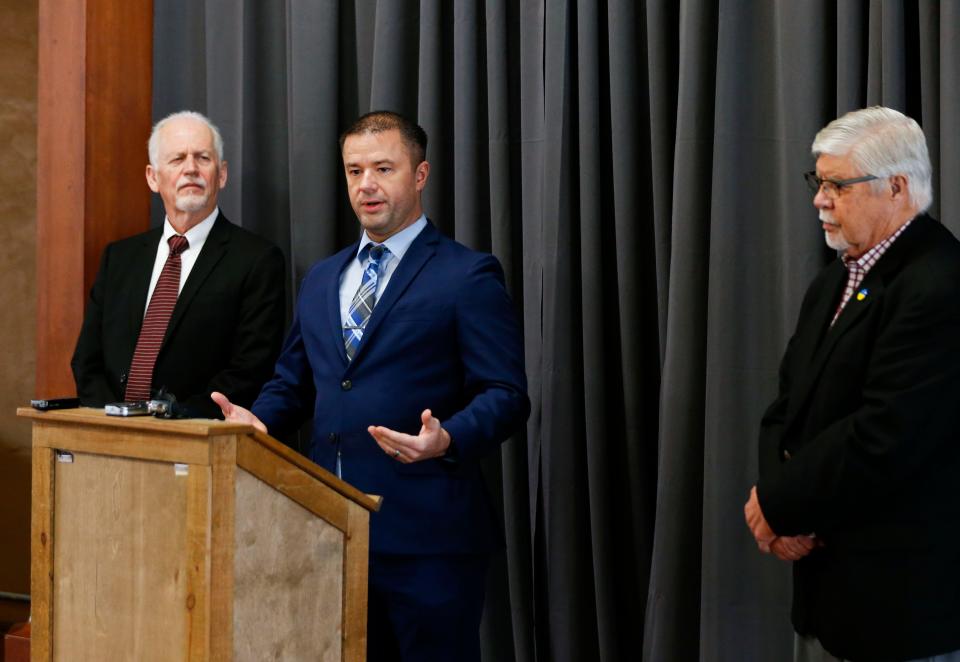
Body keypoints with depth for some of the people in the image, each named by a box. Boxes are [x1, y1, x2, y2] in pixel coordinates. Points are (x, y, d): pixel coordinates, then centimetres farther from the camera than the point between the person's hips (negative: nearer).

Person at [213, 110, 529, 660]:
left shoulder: (468, 276, -4)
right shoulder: (322, 279, 17)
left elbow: (505, 395, -9)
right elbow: (292, 383, 22)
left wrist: (448, 440, -27)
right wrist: (258, 419, 1)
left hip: (425, 532, -6)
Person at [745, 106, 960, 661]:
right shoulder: (836, 281, 13)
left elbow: (883, 439, -24)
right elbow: (789, 407, 13)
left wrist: (779, 505, -13)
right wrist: (777, 499, -7)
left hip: (900, 595, -8)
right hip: (824, 576, 8)